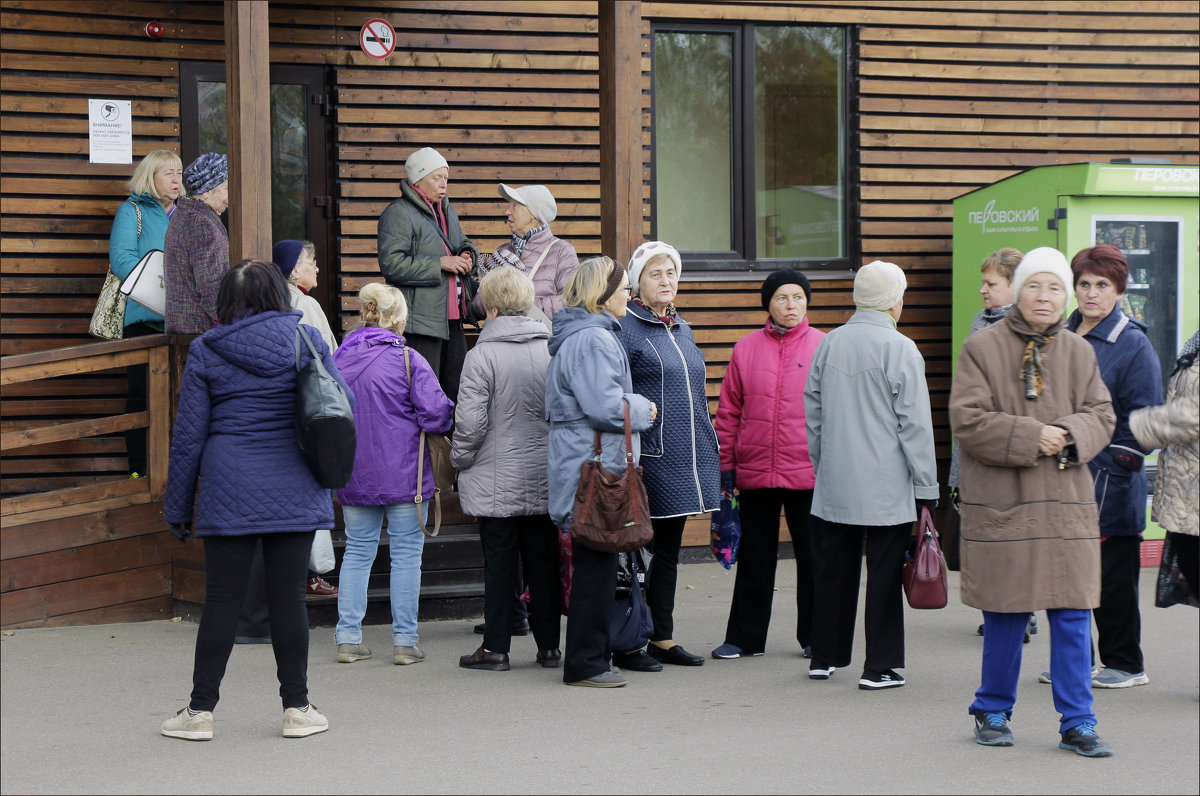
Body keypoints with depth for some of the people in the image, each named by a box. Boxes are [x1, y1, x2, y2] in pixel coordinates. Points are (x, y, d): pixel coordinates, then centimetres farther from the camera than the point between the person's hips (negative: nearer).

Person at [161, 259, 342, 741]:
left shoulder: (206, 352, 1)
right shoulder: (307, 340, 2)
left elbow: (188, 435, 2)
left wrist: (178, 507, 8)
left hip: (229, 493, -1)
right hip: (294, 493, 1)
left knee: (223, 599, 3)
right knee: (288, 596, 5)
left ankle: (201, 710, 7)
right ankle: (297, 708, 10)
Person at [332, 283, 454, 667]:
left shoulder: (338, 358, 2)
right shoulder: (408, 360, -12)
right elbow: (435, 414, -16)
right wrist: (449, 412, 5)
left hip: (354, 476, 4)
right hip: (402, 476, -4)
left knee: (357, 551, 13)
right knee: (406, 552, 4)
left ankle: (348, 638, 11)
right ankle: (405, 642, 4)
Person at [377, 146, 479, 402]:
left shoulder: (447, 212, 18)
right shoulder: (398, 214, -10)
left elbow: (463, 243, 35)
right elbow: (392, 264, -19)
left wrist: (468, 256, 9)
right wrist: (440, 263, -18)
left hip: (452, 319, 9)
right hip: (420, 321, -9)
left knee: (458, 389, 11)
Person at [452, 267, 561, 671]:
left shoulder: (482, 355, -13)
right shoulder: (553, 350, 1)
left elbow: (470, 422, -15)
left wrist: (459, 458, 2)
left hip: (496, 482, -4)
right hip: (545, 480, 4)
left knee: (499, 562, 3)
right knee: (544, 562, 10)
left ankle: (495, 647, 8)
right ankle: (549, 645, 15)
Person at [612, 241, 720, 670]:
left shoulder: (682, 330, 17)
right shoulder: (624, 328, -7)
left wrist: (710, 452, 20)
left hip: (685, 457, 8)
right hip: (648, 457, -8)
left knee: (669, 550, 12)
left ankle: (663, 638, 19)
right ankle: (626, 645, 3)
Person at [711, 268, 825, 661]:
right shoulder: (746, 349, 6)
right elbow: (729, 411, 8)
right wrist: (726, 465, 5)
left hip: (808, 472, -2)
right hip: (755, 472, 2)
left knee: (812, 555, 6)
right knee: (754, 556, 10)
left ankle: (814, 637, 19)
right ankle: (744, 638, 19)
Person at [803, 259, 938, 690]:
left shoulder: (828, 344, 5)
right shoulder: (900, 349, -11)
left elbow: (812, 415, 13)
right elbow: (915, 424, -10)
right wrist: (926, 487, -4)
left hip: (833, 485, 5)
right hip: (886, 486, -5)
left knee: (833, 570, 13)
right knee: (884, 574, 1)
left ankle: (825, 657, 22)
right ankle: (880, 666, 4)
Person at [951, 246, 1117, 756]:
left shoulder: (1080, 352, 10)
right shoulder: (982, 348, -2)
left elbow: (1101, 416, 9)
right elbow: (967, 420, -9)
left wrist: (1070, 435, -13)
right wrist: (1030, 437, -17)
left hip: (1066, 504, 3)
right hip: (1000, 504, -3)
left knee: (1072, 616, 1)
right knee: (1005, 617, 5)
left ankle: (1077, 723, 9)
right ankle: (993, 712, 23)